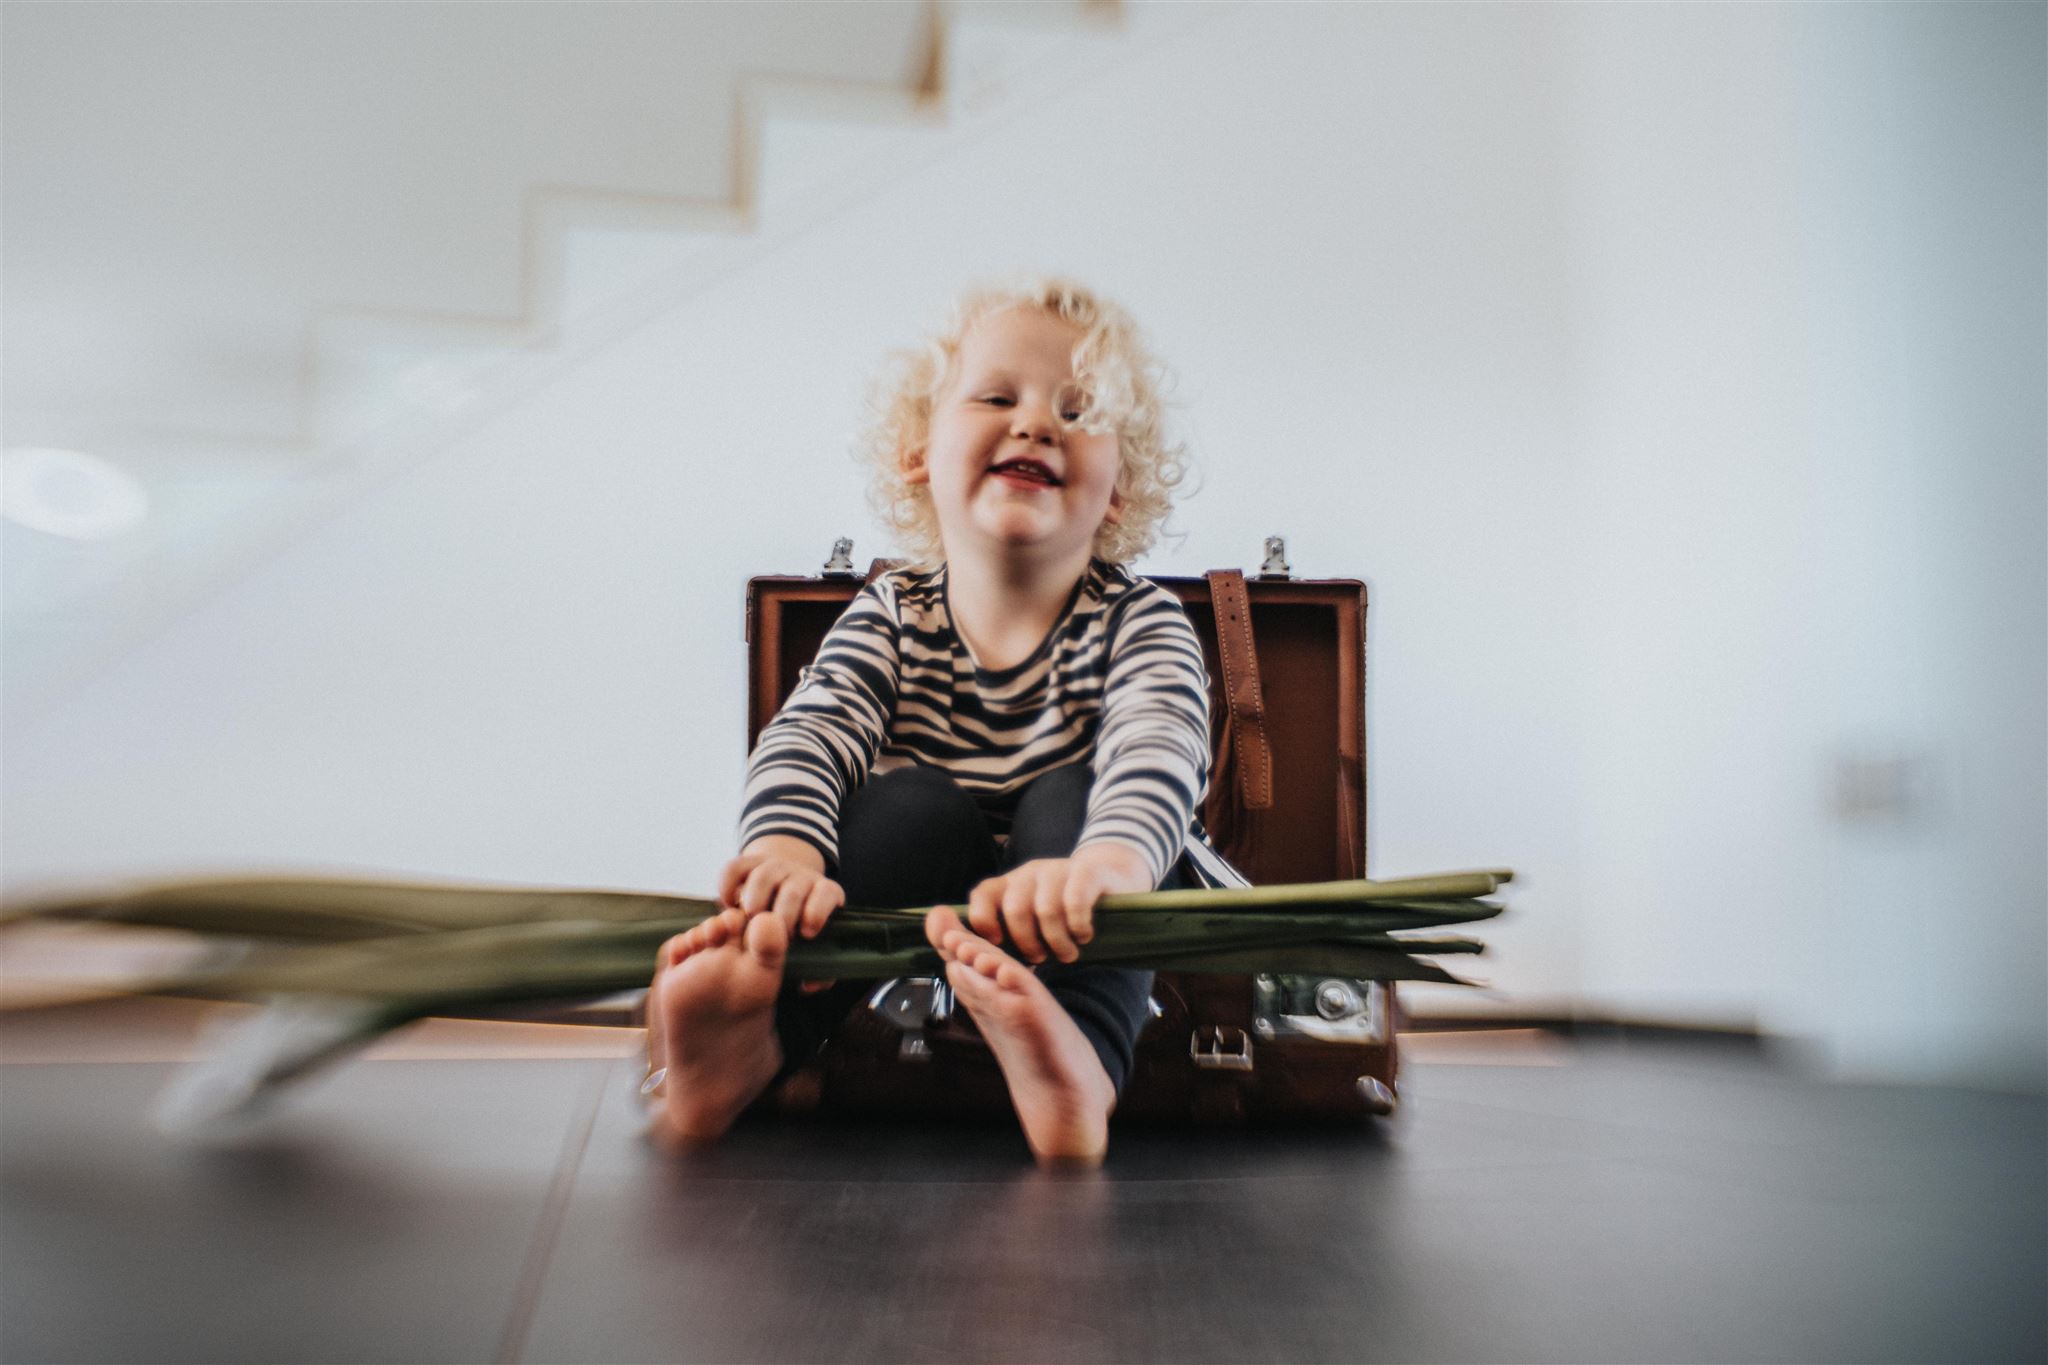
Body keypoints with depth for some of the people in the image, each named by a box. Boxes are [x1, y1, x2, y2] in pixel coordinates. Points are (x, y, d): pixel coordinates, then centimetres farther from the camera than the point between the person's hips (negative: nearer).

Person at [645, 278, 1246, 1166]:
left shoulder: (1139, 622, -7)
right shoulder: (892, 617, 0)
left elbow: (1158, 753, -28)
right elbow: (810, 734, -17)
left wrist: (1106, 863, -52)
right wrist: (785, 847, -42)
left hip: (1104, 937, -1)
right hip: (925, 924, 1)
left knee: (1073, 798, -27)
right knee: (916, 803, -25)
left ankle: (1076, 1052, -50)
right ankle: (752, 1035, -42)